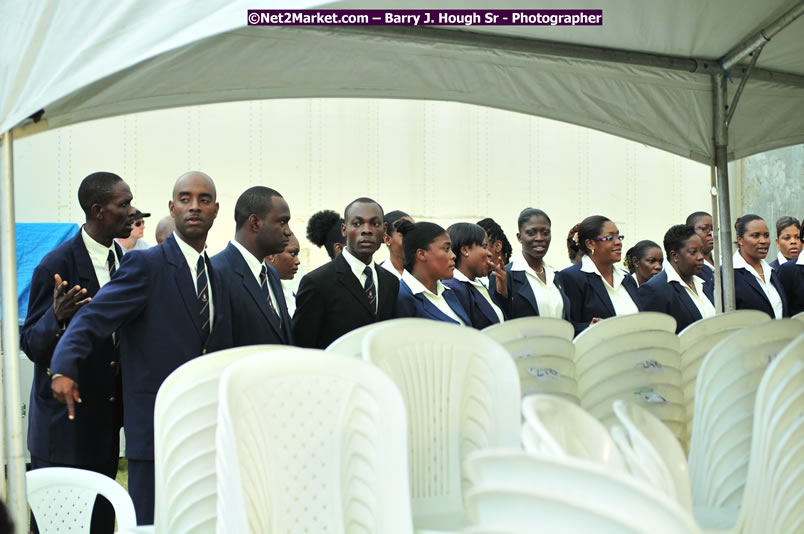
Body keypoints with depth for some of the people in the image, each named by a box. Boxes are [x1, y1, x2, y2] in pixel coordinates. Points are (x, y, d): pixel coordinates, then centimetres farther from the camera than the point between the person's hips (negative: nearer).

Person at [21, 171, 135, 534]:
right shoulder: (57, 265, -14)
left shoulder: (122, 261, 8)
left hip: (107, 420, 7)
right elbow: (32, 345, -13)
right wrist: (57, 318, -31)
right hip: (65, 421, -7)